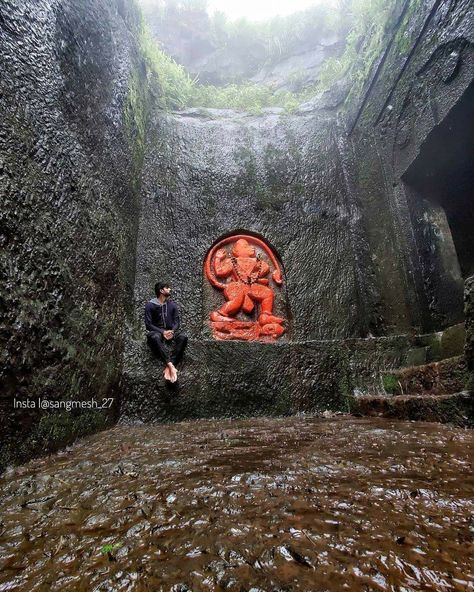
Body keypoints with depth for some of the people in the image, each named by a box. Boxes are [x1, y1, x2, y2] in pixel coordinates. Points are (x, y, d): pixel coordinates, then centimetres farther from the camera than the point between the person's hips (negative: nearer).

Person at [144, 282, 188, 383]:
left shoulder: (172, 305, 11)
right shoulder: (150, 305, -1)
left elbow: (176, 322, 6)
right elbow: (148, 324, -7)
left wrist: (172, 331, -16)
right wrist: (162, 332, -20)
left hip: (170, 332, 3)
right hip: (157, 332, -3)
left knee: (183, 337, -30)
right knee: (155, 337, -40)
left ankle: (168, 367, -42)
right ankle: (171, 365, -48)